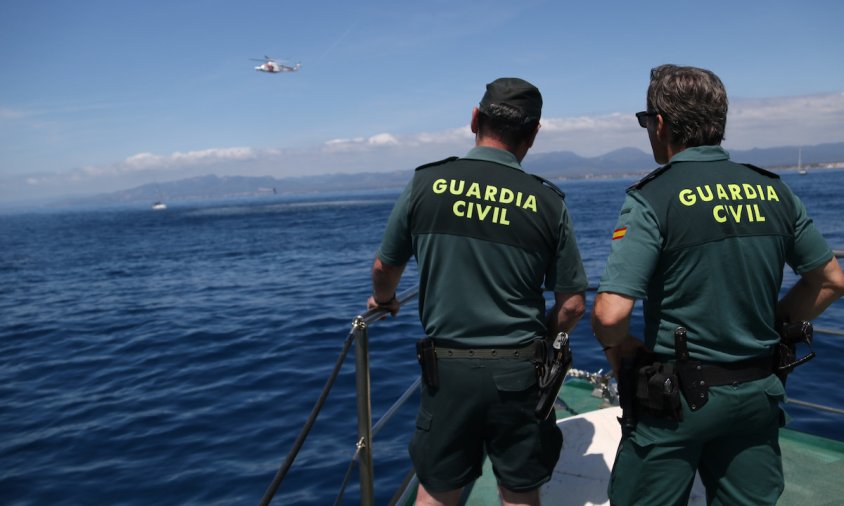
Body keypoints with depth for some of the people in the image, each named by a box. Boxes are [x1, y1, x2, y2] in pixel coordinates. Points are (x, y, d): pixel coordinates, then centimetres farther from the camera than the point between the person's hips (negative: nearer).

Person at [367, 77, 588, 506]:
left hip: (447, 368, 0)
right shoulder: (547, 202, -7)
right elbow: (572, 306, -2)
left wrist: (383, 300, 28)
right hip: (518, 371, 0)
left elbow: (385, 268, 6)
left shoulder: (426, 182, -6)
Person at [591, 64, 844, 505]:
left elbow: (610, 314, -24)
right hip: (758, 393, 6)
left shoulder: (653, 198, -16)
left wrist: (621, 353, -4)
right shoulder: (773, 190, 1)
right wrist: (771, 327, 17)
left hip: (676, 397, -5)